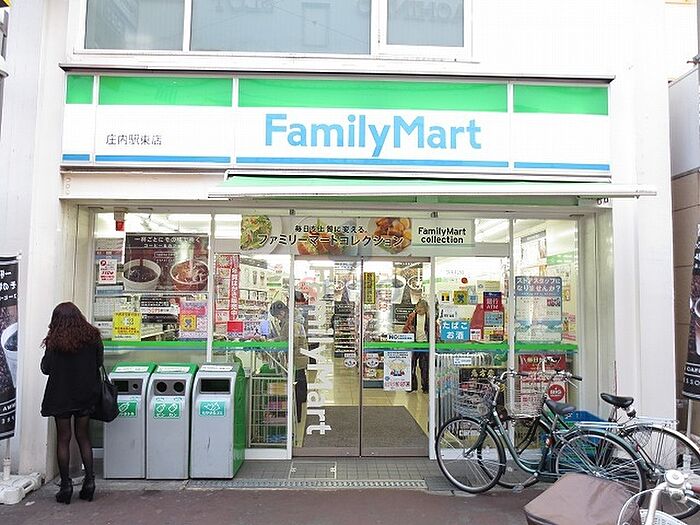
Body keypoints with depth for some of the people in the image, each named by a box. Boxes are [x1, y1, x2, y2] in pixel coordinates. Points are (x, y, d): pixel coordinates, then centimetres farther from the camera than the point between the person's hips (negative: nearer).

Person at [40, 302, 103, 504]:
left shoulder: (54, 342, -13)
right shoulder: (92, 336, -6)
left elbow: (45, 368, -4)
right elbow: (99, 361, 4)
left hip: (61, 395, -2)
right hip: (86, 394, 3)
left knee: (63, 439, 8)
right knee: (83, 437, 14)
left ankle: (65, 485, 12)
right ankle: (89, 480, 12)